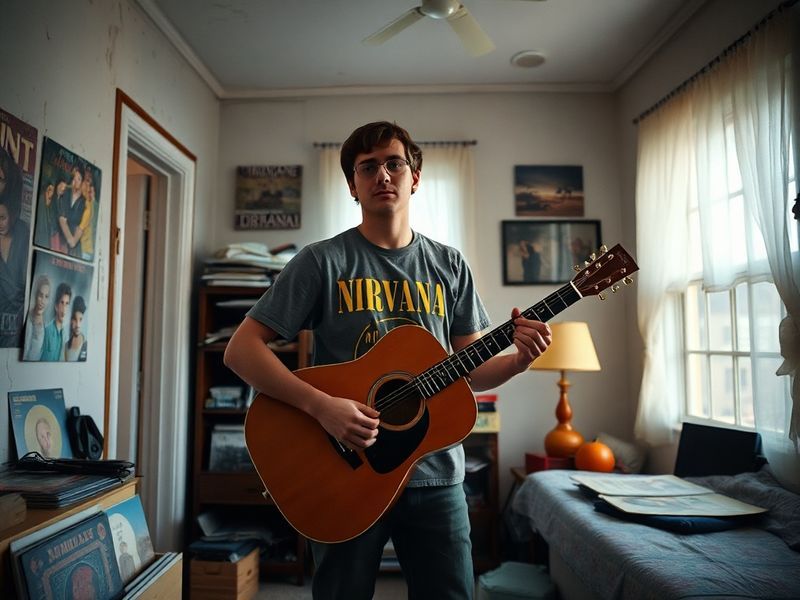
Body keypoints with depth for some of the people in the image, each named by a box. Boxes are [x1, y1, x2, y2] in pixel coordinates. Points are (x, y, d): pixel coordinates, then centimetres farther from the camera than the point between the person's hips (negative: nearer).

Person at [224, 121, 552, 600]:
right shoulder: (323, 261, -7)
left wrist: (518, 360, -12)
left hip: (436, 475, 3)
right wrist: (320, 406, -23)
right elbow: (241, 349, -10)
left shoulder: (450, 266, 5)